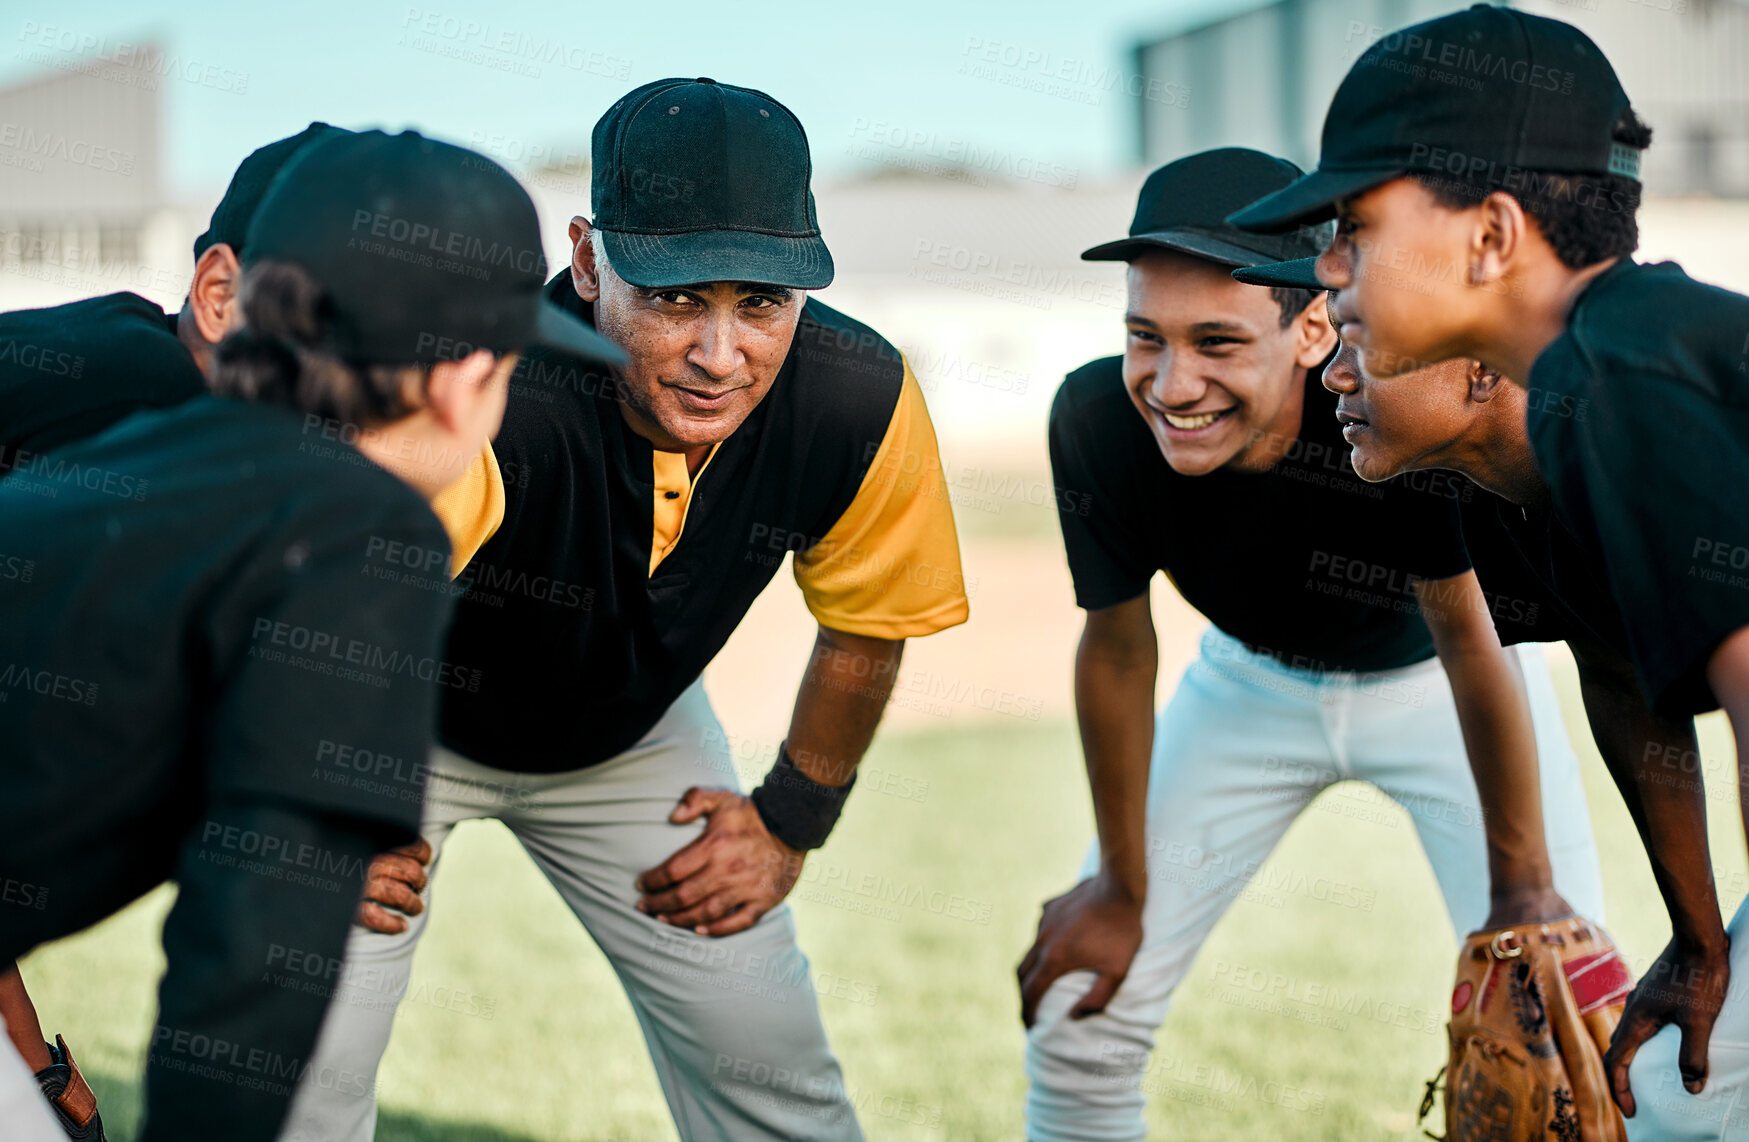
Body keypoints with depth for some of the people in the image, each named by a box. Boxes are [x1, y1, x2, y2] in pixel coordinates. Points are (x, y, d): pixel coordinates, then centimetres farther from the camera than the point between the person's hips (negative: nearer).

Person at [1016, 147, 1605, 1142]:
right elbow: (1118, 648, -12)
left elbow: (1470, 640, -24)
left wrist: (1523, 887, -19)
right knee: (1076, 1016, 2)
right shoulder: (1099, 421, -29)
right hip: (1253, 680, 3)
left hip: (1429, 683, -2)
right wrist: (1122, 886, -2)